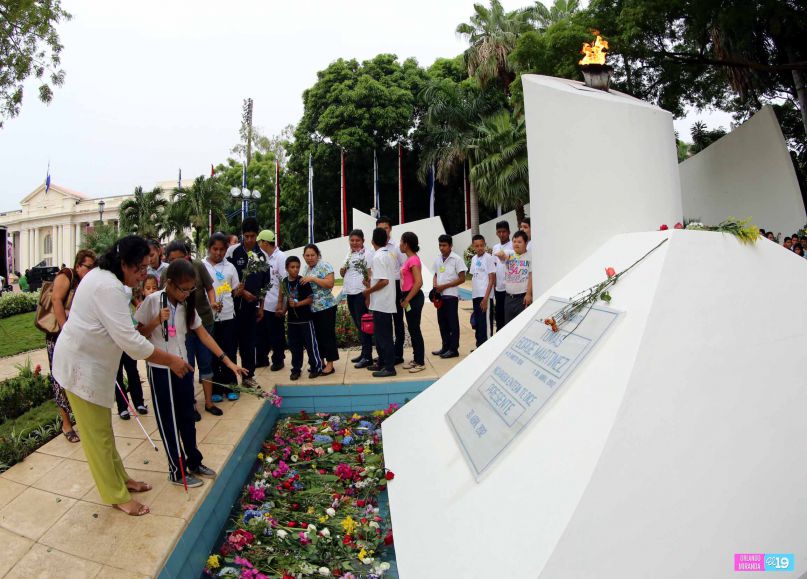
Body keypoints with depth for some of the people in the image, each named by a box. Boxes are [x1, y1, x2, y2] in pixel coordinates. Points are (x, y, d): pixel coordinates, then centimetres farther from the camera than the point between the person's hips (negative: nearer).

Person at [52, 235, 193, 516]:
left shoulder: (101, 275, 5)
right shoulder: (109, 288, -28)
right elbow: (129, 340, -31)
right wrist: (171, 360, -24)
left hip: (90, 361, 10)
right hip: (80, 366, -10)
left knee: (102, 427, 20)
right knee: (97, 433, 2)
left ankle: (119, 478, 34)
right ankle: (116, 496, 14)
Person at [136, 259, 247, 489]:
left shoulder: (187, 305, 2)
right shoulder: (153, 301, -12)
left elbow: (203, 334, 3)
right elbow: (139, 334, -6)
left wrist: (227, 360, -2)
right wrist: (157, 320, -23)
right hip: (161, 369, -5)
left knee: (187, 418, 15)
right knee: (168, 421, 6)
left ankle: (194, 462, 30)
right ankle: (177, 471, 17)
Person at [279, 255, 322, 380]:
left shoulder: (303, 281, -11)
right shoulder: (284, 282, 4)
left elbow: (310, 299, -12)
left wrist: (297, 304, -22)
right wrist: (283, 310, 3)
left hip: (305, 318, -5)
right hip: (292, 319, 5)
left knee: (310, 343, 0)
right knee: (294, 345, 11)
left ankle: (316, 367, 12)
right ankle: (296, 369, 20)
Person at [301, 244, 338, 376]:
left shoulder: (325, 266, -9)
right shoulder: (306, 269, 14)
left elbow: (330, 283, -20)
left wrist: (312, 278, -23)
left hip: (326, 307, -8)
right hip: (312, 308, 8)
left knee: (327, 334, -3)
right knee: (317, 334, 12)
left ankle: (330, 364, 3)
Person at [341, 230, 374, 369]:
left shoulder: (367, 253, -7)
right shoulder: (349, 254, 16)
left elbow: (371, 273, -14)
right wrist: (342, 272, 3)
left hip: (361, 292, -8)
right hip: (350, 293, 8)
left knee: (363, 324, -6)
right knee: (357, 324, 13)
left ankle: (367, 357, -1)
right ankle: (364, 352, 23)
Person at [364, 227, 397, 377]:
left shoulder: (378, 257, -16)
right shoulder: (391, 255, 9)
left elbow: (383, 281, -23)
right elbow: (397, 276, 14)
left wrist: (368, 291, -10)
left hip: (380, 303, -9)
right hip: (388, 302, 9)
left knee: (383, 336, -3)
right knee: (381, 334, 17)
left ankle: (389, 367, 3)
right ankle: (382, 363, 26)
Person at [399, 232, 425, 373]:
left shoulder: (413, 260, -17)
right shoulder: (409, 259, 12)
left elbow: (418, 283, -24)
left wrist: (406, 300, -19)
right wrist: (405, 299, 13)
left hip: (413, 298, -10)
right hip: (409, 297, 10)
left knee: (415, 329, -3)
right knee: (412, 329, 14)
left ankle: (420, 362, 6)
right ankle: (416, 359, 23)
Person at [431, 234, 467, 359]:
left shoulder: (457, 259, -10)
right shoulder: (438, 259, 9)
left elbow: (462, 279, -12)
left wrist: (444, 286, -15)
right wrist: (435, 285, -2)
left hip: (451, 295, -6)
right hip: (440, 295, 6)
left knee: (452, 323, 1)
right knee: (442, 322, 11)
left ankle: (453, 349, 8)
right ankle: (445, 347, 22)